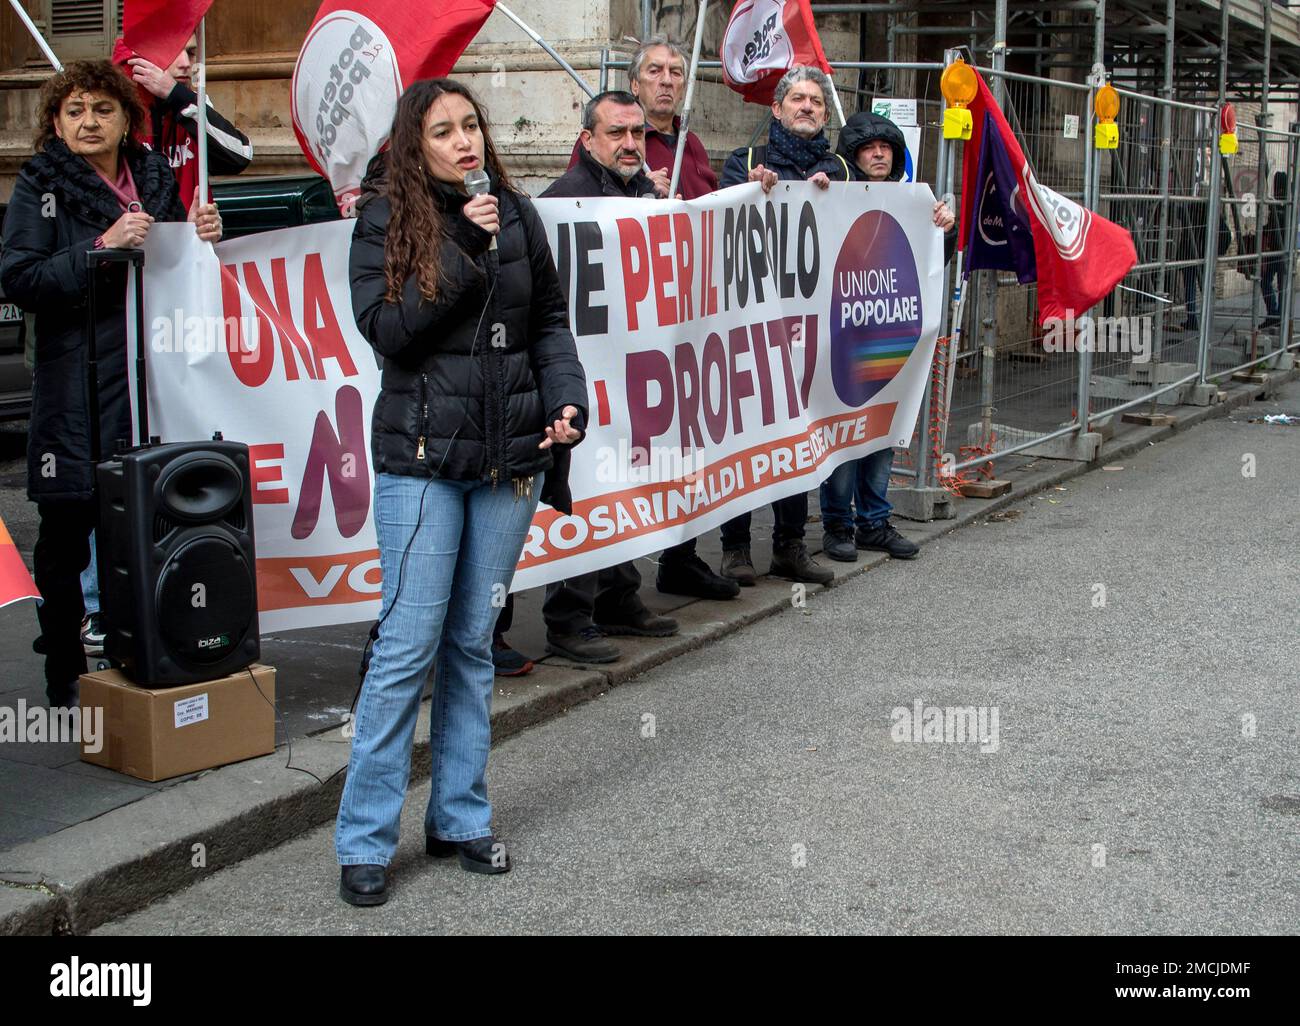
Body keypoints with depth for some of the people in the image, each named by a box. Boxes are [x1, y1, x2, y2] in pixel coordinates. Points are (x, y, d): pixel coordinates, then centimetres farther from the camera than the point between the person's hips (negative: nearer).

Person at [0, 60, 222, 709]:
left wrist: (203, 237, 1)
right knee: (67, 531, 2)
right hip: (75, 382, -3)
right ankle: (65, 675, 13)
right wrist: (102, 247, -17)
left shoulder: (157, 180, 14)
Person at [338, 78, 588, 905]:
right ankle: (365, 841, 6)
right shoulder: (386, 218, -3)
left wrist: (567, 401, -4)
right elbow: (385, 329, -14)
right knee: (409, 644, -5)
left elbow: (551, 320, 12)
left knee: (474, 640, 11)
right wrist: (465, 253, -18)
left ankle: (461, 817, 23)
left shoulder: (515, 213, 8)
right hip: (422, 456, -4)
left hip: (511, 454, 4)